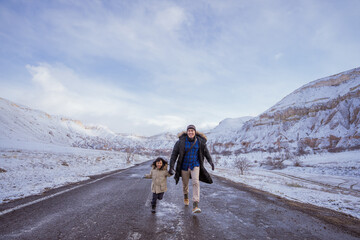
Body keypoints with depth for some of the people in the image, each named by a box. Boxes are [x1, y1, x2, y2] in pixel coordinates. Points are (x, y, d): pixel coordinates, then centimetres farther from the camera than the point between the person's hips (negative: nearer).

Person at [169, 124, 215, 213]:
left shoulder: (200, 141, -12)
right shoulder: (181, 141, -17)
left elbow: (206, 152, 6)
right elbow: (174, 154, -12)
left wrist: (211, 162, 0)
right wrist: (171, 167, -18)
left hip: (195, 165, 0)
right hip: (184, 165, 0)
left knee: (196, 182, -20)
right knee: (185, 184, 17)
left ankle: (195, 206, -18)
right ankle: (186, 196, 51)